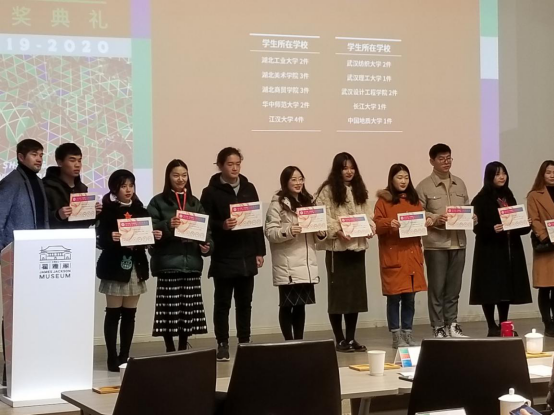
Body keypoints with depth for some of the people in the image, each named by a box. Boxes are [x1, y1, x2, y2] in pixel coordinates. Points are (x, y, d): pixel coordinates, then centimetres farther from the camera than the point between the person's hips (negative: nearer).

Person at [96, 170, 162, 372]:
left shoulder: (141, 210, 11)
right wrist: (111, 238, -30)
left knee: (130, 314, 7)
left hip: (136, 267, 5)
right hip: (115, 267, -5)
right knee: (113, 314, -3)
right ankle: (112, 358, 0)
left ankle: (125, 356, 13)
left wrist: (155, 236, -8)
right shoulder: (107, 211, -4)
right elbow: (101, 241, -11)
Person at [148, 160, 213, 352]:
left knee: (189, 310, 6)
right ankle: (170, 350, 5)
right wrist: (168, 225, -24)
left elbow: (206, 229, 15)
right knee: (169, 309, -4)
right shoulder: (158, 202, 1)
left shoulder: (195, 203, 14)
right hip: (168, 263, -4)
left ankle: (183, 349, 17)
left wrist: (208, 246, -3)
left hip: (191, 263, 4)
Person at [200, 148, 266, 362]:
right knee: (223, 302, 4)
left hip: (247, 256, 4)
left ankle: (245, 342, 18)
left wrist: (260, 251, 7)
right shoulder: (211, 192, -4)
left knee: (245, 302, 10)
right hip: (223, 257, -4)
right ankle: (222, 344, 9)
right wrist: (222, 225, -26)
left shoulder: (249, 188, 9)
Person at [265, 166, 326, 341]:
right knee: (287, 305, -2)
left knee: (301, 304, 9)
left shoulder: (308, 202, 17)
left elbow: (316, 237, 19)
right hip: (288, 266, -6)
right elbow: (270, 232, -10)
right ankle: (289, 343, 4)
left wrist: (321, 234, -2)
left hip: (307, 264, 6)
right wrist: (288, 231, -25)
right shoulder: (278, 203, -3)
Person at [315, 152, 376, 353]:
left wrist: (370, 228, -4)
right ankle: (340, 339, 7)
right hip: (337, 248, -6)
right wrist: (337, 231, -24)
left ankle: (351, 338, 15)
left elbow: (368, 214, 14)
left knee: (356, 293, 8)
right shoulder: (327, 191, -5)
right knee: (338, 294, 0)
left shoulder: (360, 190, 15)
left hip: (358, 247, 6)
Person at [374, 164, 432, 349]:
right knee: (394, 296, -4)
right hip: (393, 255, -4)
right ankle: (396, 336, 3)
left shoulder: (414, 200, 15)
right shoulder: (384, 200, 0)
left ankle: (408, 334, 15)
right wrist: (389, 223, -26)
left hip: (412, 254, 5)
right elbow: (376, 225, -7)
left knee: (410, 296, 6)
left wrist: (428, 222, -4)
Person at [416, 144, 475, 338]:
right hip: (436, 244, -5)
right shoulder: (424, 186, -3)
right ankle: (438, 327, 7)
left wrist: (471, 218, -3)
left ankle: (452, 324, 20)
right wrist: (435, 219, -20)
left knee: (454, 287, 10)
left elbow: (467, 209, 17)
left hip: (458, 242, 5)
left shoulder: (460, 184, 13)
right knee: (437, 287, 1)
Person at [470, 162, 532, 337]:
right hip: (490, 250, -6)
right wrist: (492, 229, -28)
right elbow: (477, 226, -12)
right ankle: (492, 327, 1)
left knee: (508, 286, 7)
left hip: (510, 248, 6)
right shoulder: (481, 199, -5)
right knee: (491, 288, -5)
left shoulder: (509, 197, 15)